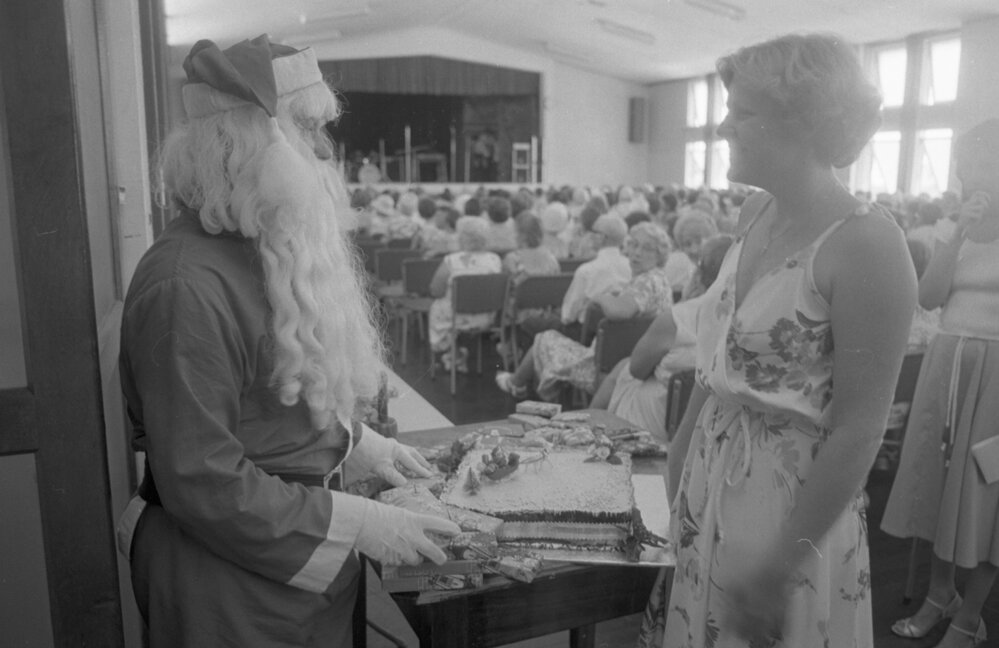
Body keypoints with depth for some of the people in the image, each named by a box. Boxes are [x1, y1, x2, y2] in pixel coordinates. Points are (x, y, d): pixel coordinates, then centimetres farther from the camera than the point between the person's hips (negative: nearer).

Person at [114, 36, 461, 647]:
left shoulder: (275, 247, 4)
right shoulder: (186, 287, -26)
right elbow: (202, 483, -26)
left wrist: (357, 443, 5)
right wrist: (357, 524, -23)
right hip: (227, 581, -8)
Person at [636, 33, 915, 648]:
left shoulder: (865, 242, -20)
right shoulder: (756, 214, 2)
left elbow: (858, 429, -19)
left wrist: (780, 565, -18)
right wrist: (681, 451, 13)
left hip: (794, 490, -7)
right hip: (711, 474, 7)